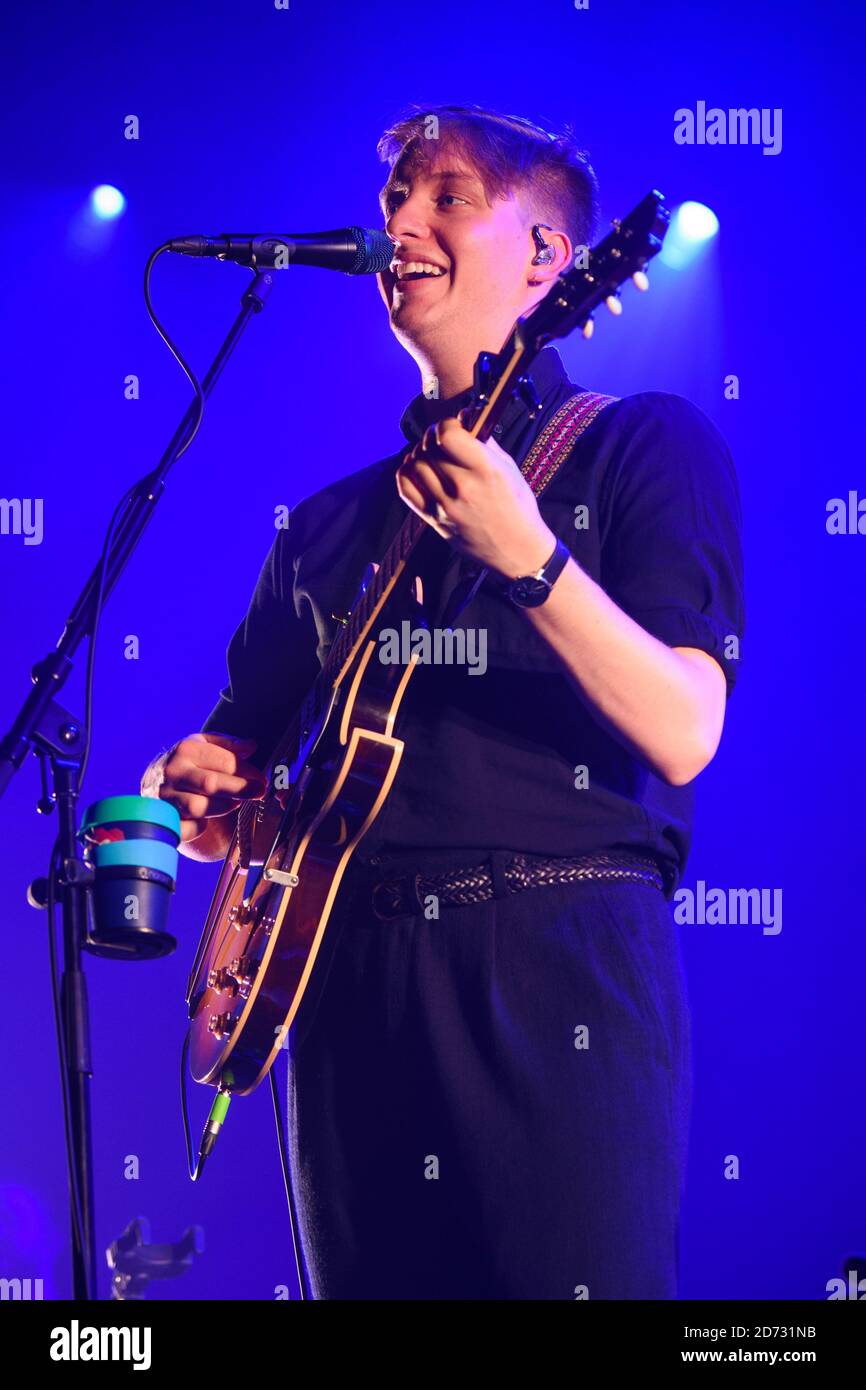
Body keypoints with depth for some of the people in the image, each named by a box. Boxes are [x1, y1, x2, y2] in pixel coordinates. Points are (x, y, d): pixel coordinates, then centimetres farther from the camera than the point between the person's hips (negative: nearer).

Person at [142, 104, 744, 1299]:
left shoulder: (647, 442, 5)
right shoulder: (329, 524, 21)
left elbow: (681, 737, -9)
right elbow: (248, 752, 24)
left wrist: (527, 554, -22)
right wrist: (200, 791, 0)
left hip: (559, 967, -5)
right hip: (349, 979, 5)